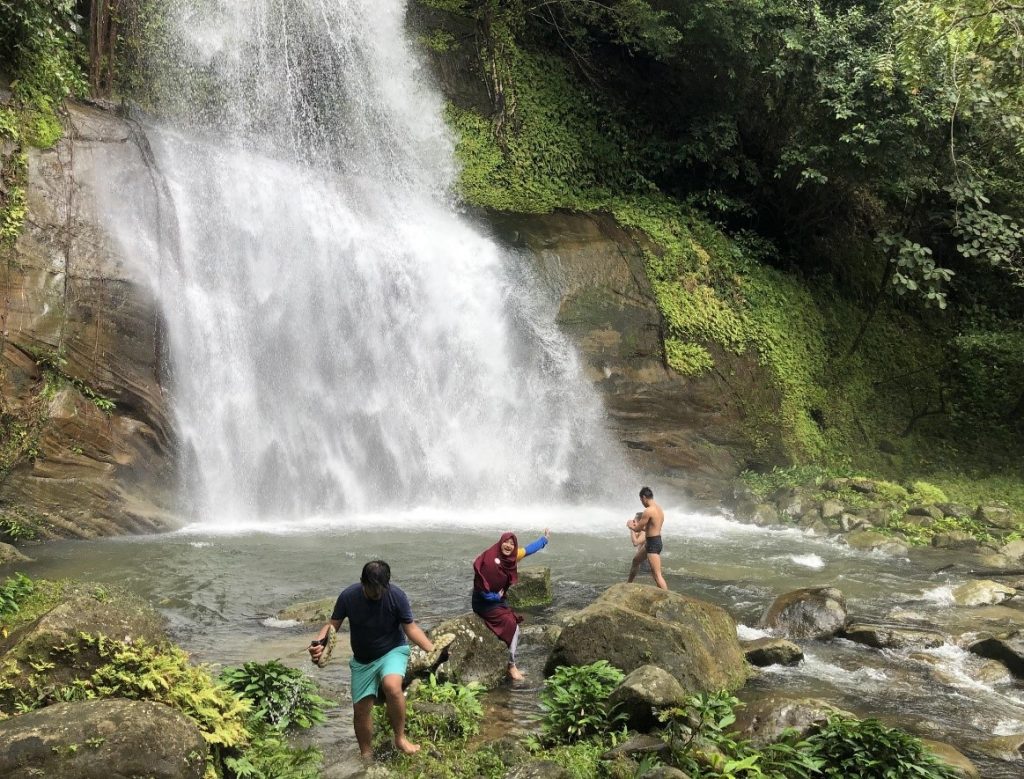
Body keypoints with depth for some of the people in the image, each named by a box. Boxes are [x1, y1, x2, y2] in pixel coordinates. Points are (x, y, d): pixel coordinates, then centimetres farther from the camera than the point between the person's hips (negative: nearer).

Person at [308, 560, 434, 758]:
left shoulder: (397, 596, -22)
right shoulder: (348, 597, -18)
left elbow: (411, 628, -14)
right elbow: (333, 625, -9)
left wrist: (432, 650, -25)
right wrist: (319, 643, -29)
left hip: (392, 651, -3)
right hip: (362, 659, 3)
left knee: (392, 686, -32)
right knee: (361, 708, 6)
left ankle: (400, 738, -11)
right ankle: (366, 755, 30)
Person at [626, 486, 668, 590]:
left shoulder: (648, 511, -21)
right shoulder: (659, 509, 8)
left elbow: (637, 529, -13)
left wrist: (630, 525, 7)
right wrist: (637, 525, 22)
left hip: (653, 543, -10)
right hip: (657, 540, 10)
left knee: (657, 574, -11)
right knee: (636, 560, 30)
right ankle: (628, 584, 48)